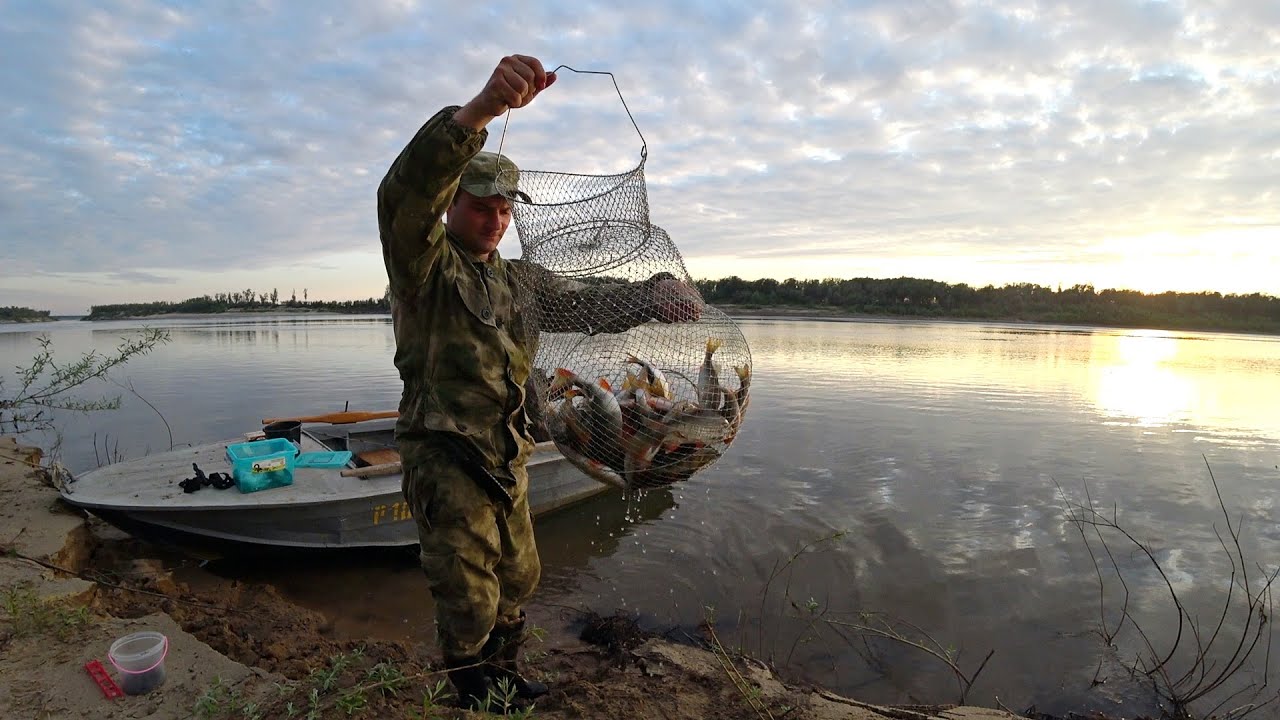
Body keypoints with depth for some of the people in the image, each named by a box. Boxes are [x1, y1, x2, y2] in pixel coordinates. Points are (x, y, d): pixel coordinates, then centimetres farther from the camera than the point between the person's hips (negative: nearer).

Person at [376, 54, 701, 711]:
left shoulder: (516, 281, 12)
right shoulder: (424, 265, -10)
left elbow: (586, 308, 5)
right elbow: (404, 194, -31)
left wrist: (651, 295, -17)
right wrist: (481, 107, -47)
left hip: (507, 461, 7)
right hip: (444, 460, -7)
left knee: (517, 581, 21)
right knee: (469, 604, 4)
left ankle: (503, 677, 46)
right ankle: (474, 700, 31)